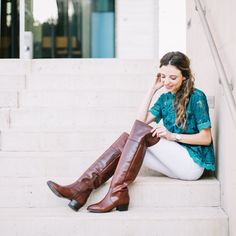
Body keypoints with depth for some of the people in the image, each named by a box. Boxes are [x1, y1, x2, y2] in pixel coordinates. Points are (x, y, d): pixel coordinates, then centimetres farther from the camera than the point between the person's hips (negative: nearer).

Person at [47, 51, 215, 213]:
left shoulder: (196, 97, -5)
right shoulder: (165, 98, 15)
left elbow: (206, 138, -8)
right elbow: (142, 120, 4)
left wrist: (173, 136, -19)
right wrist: (153, 89, 3)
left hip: (193, 164, -6)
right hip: (175, 162, 6)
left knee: (141, 132, -23)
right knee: (126, 140, -15)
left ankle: (117, 193, -32)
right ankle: (83, 187, -26)